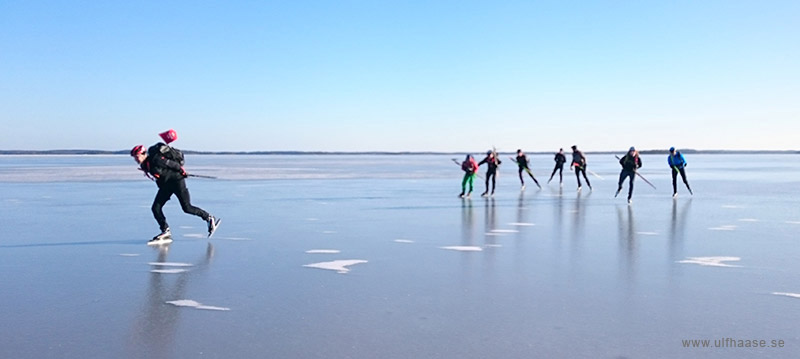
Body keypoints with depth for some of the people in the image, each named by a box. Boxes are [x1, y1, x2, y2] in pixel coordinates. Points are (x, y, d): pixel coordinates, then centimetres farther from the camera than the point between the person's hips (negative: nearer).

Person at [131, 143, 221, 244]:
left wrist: (182, 171, -5)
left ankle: (209, 218, 9)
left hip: (176, 180, -9)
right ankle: (166, 232, 3)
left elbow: (172, 164, -16)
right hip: (165, 185, 9)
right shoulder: (144, 165, 4)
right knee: (156, 208, -3)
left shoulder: (155, 160, -23)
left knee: (187, 208, -9)